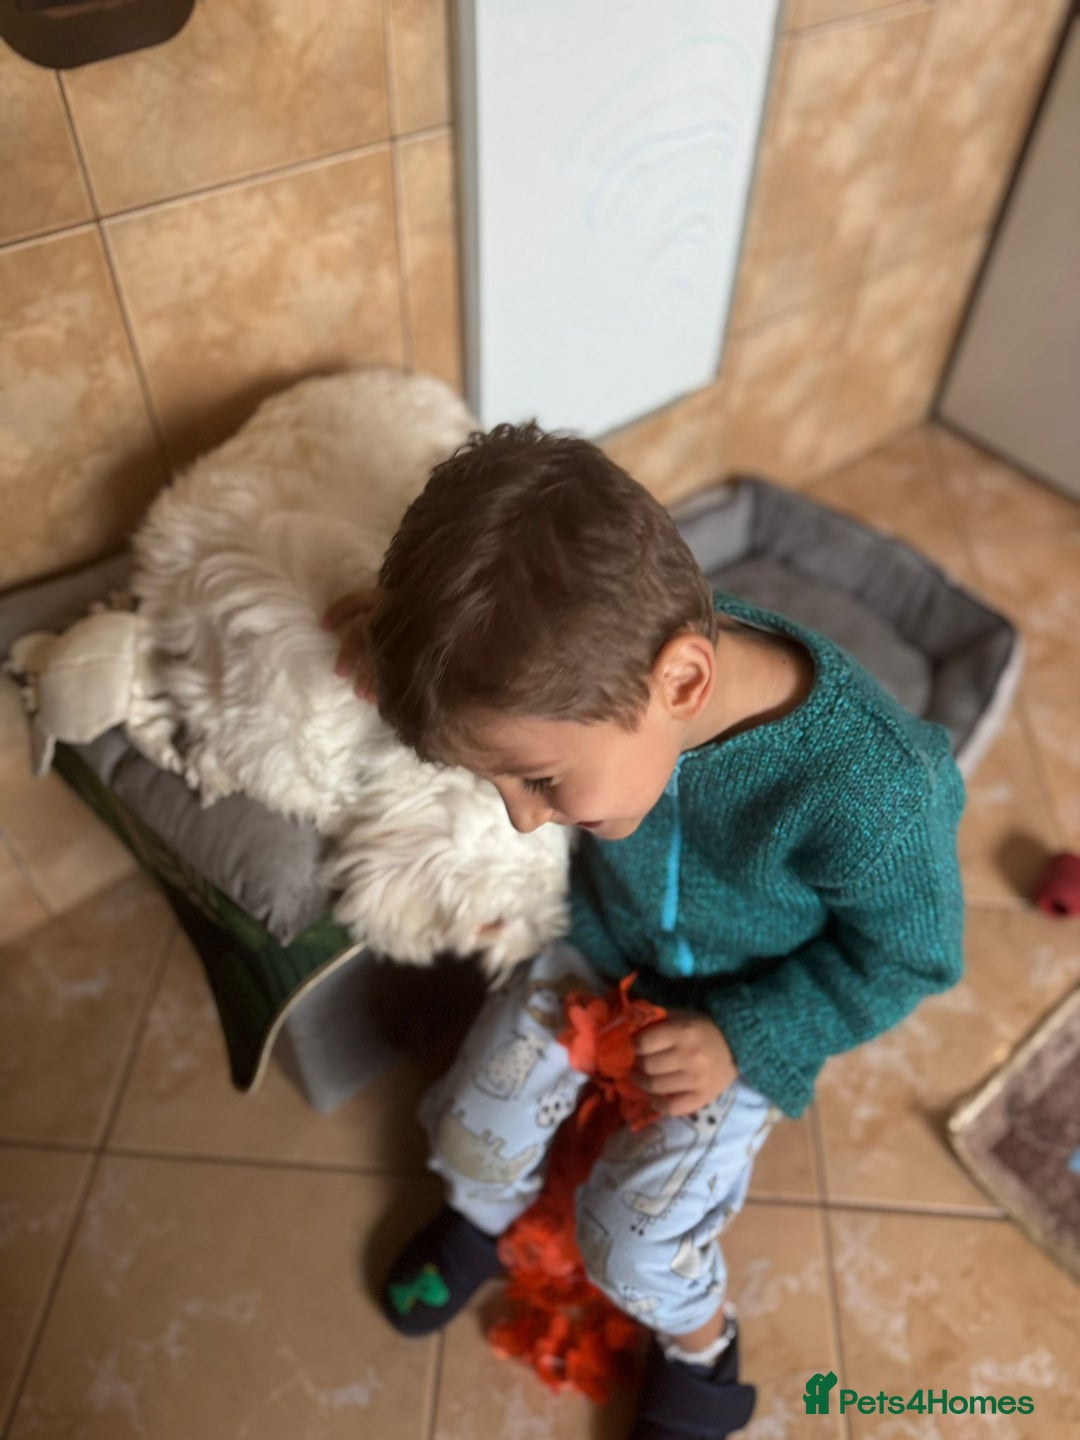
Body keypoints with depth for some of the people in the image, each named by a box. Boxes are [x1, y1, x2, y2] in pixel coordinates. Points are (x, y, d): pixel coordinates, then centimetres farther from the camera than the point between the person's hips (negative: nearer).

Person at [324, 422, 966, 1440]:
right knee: (479, 1126, 10)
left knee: (632, 1237, 0)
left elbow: (906, 957, -19)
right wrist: (412, 643, -24)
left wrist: (743, 1039, -24)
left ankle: (700, 1343, 38)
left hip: (742, 1017, -3)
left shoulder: (871, 785, -40)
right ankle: (481, 1216, 48)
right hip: (597, 943, 4)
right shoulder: (609, 654, -29)